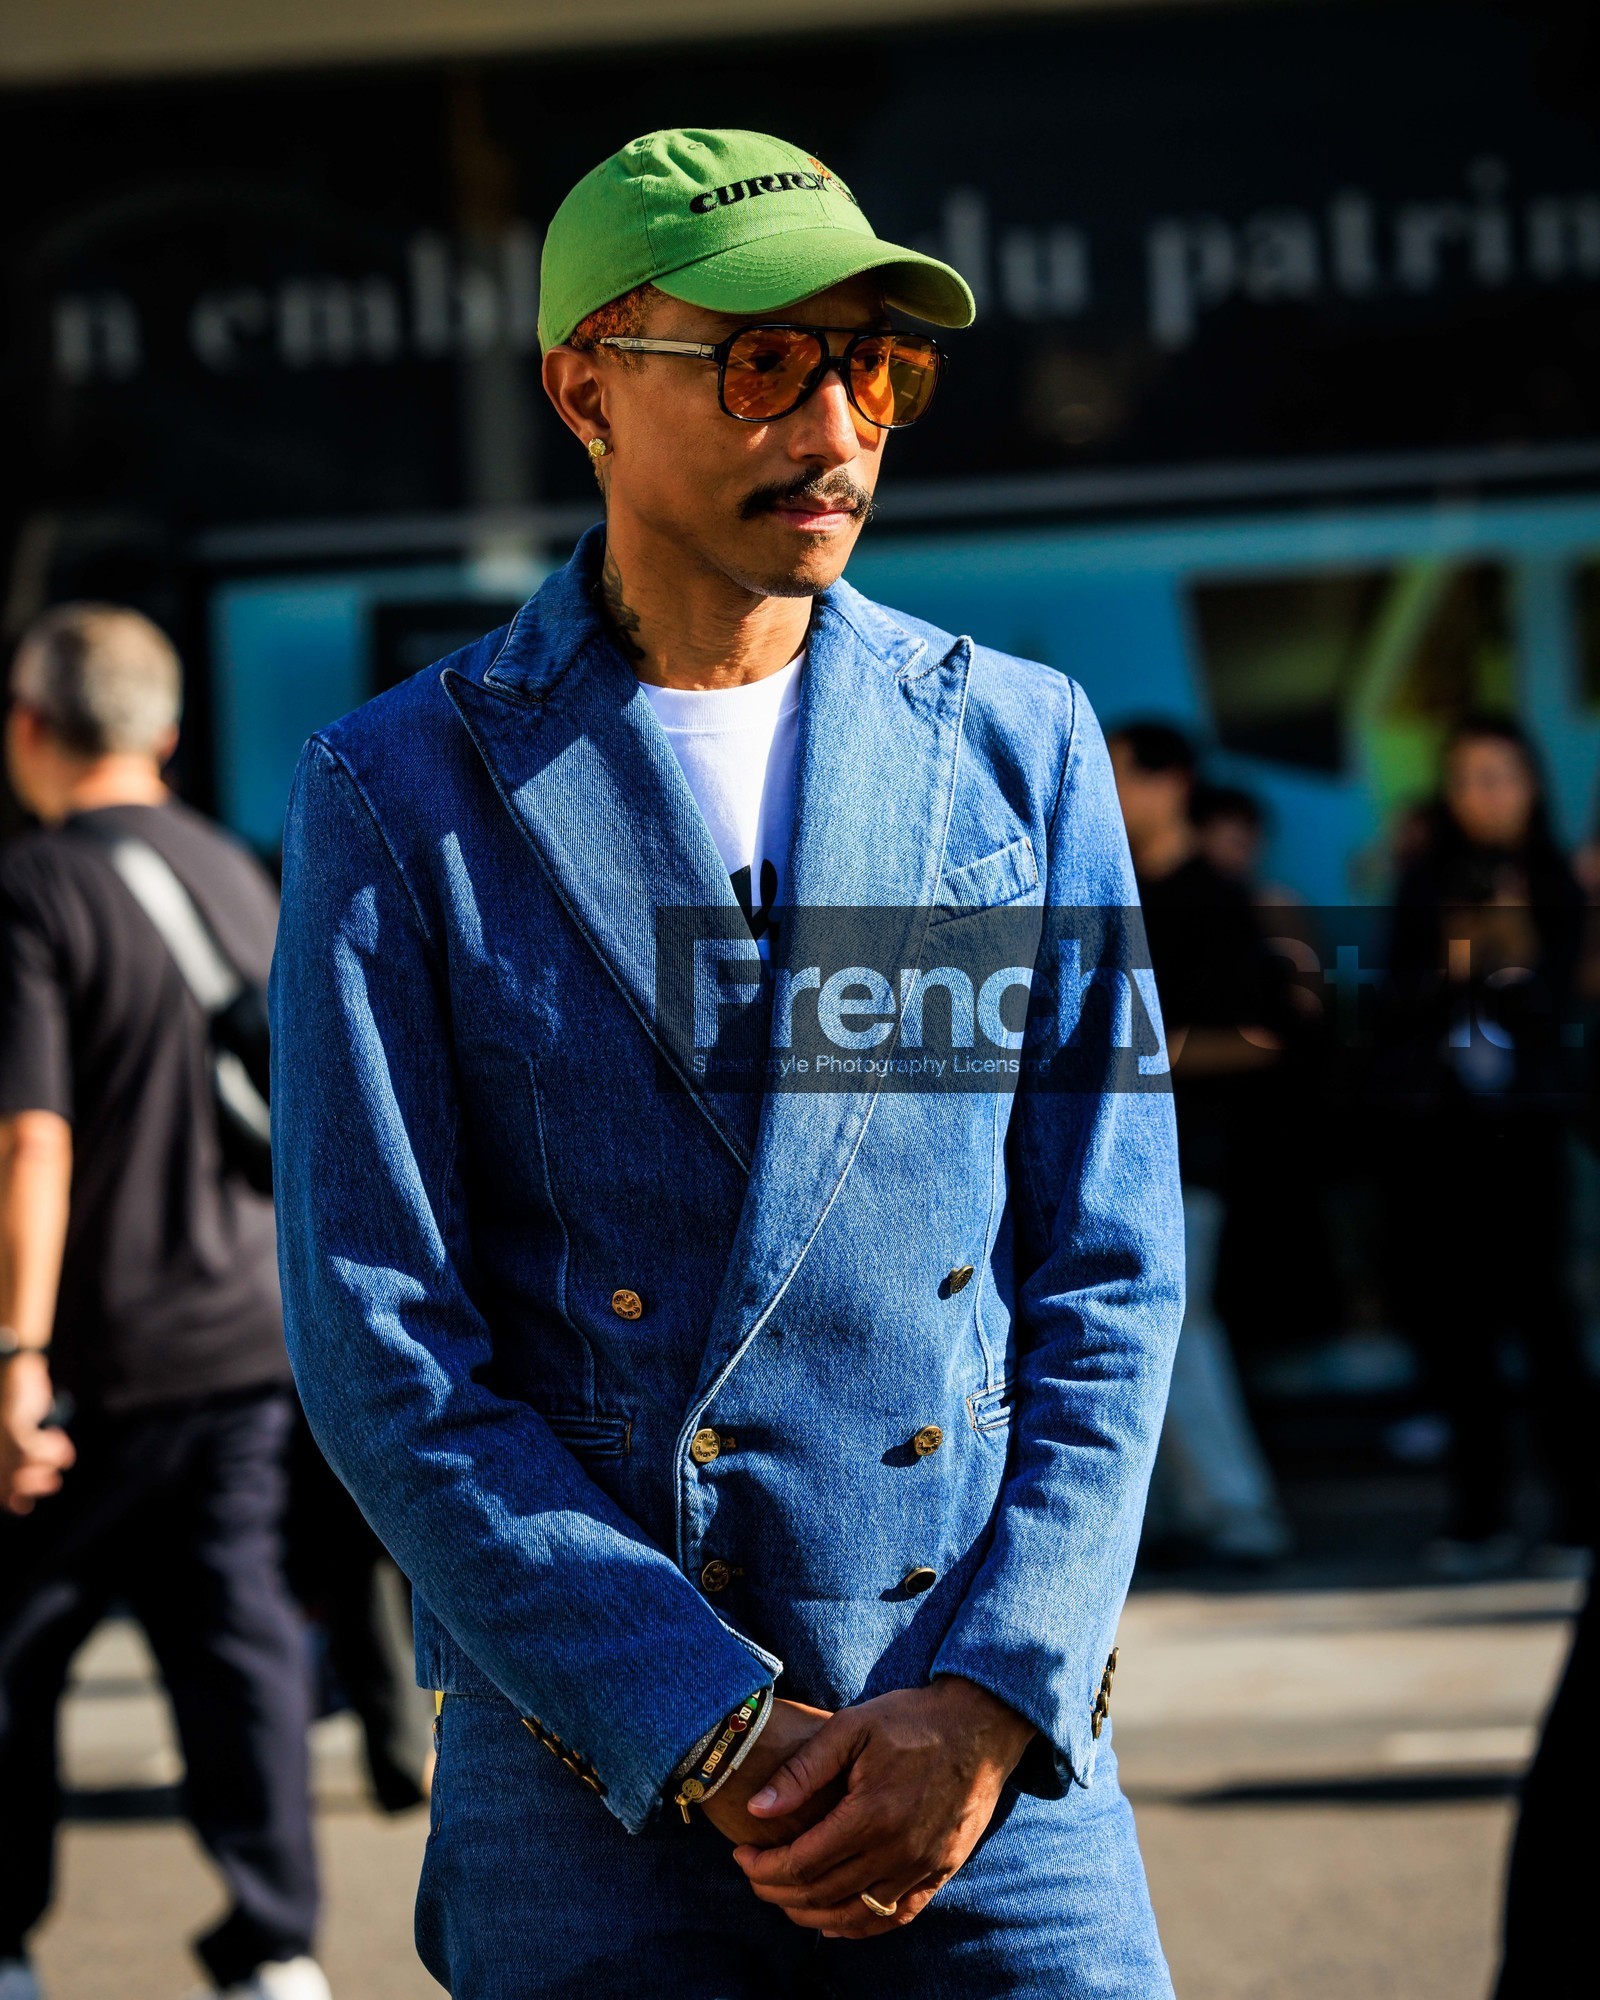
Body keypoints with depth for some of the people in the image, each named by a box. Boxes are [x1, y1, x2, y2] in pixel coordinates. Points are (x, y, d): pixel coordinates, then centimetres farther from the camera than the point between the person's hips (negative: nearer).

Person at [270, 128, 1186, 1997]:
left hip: (995, 1769, 2)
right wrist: (717, 1740, -12)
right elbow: (379, 1347, -5)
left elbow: (1109, 1282, 5)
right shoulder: (398, 794, 0)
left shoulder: (1017, 742, 7)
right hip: (590, 1774, -1)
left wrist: (989, 1706, -8)